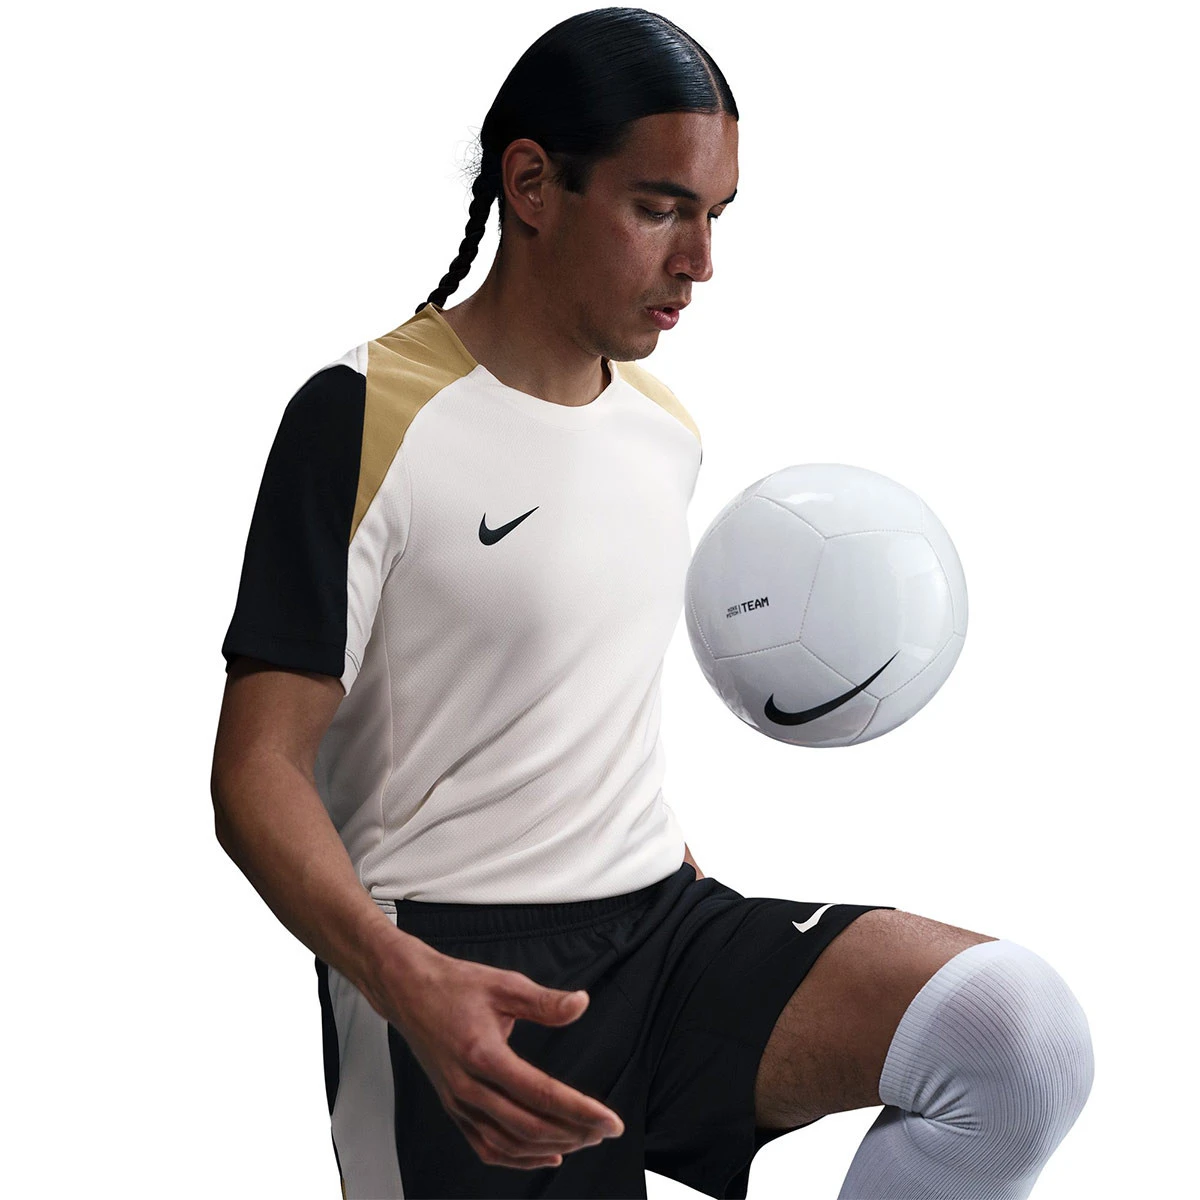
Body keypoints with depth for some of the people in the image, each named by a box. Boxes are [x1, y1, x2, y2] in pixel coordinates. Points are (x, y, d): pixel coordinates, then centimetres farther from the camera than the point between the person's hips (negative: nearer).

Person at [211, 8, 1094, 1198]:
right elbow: (259, 771, -13)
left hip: (661, 924, 6)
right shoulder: (367, 417, -9)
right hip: (464, 990, -6)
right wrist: (402, 980, -29)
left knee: (1024, 1036, -19)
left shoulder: (668, 431, 14)